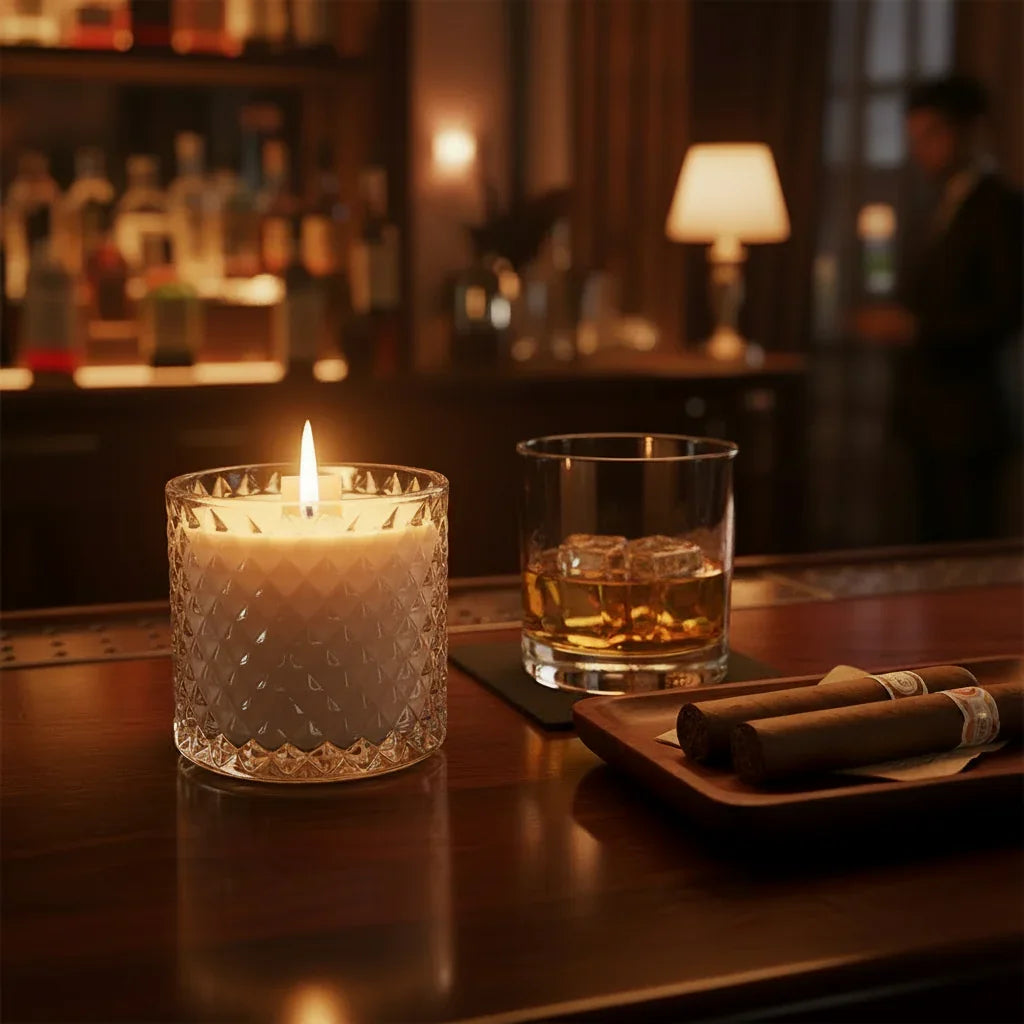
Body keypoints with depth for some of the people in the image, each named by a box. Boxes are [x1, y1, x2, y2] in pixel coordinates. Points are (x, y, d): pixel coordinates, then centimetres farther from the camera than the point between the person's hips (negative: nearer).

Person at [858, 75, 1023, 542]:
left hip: (970, 420, -8)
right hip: (934, 417, 8)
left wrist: (915, 327, -20)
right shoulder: (946, 206, 16)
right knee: (935, 544, 10)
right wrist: (897, 320, 6)